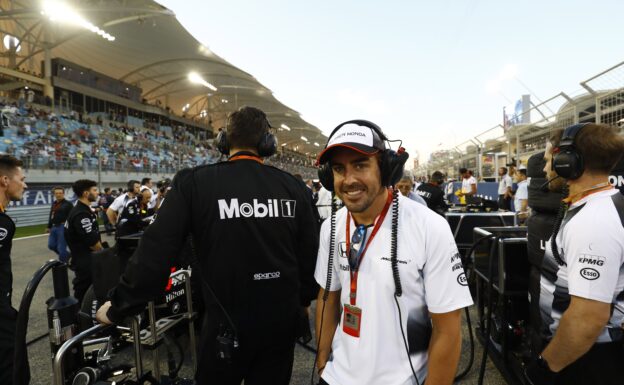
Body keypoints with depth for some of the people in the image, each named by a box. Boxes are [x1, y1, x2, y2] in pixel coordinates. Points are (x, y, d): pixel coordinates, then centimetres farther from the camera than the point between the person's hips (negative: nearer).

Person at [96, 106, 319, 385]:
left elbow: (155, 251, -13)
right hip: (283, 320, 2)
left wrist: (118, 308, 1)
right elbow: (310, 255, -2)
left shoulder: (193, 182, -12)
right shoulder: (294, 187, -5)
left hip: (228, 322, -2)